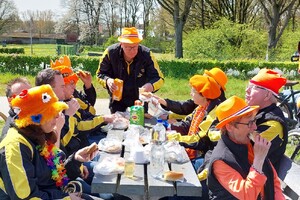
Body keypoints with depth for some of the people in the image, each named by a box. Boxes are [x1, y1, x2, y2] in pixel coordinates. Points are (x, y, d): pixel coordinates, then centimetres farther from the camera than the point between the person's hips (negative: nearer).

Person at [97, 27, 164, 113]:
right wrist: (107, 80, -30)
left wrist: (151, 85, -43)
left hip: (140, 99, 0)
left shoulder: (146, 54, -22)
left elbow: (159, 78, -20)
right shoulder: (110, 52, -20)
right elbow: (100, 74, -7)